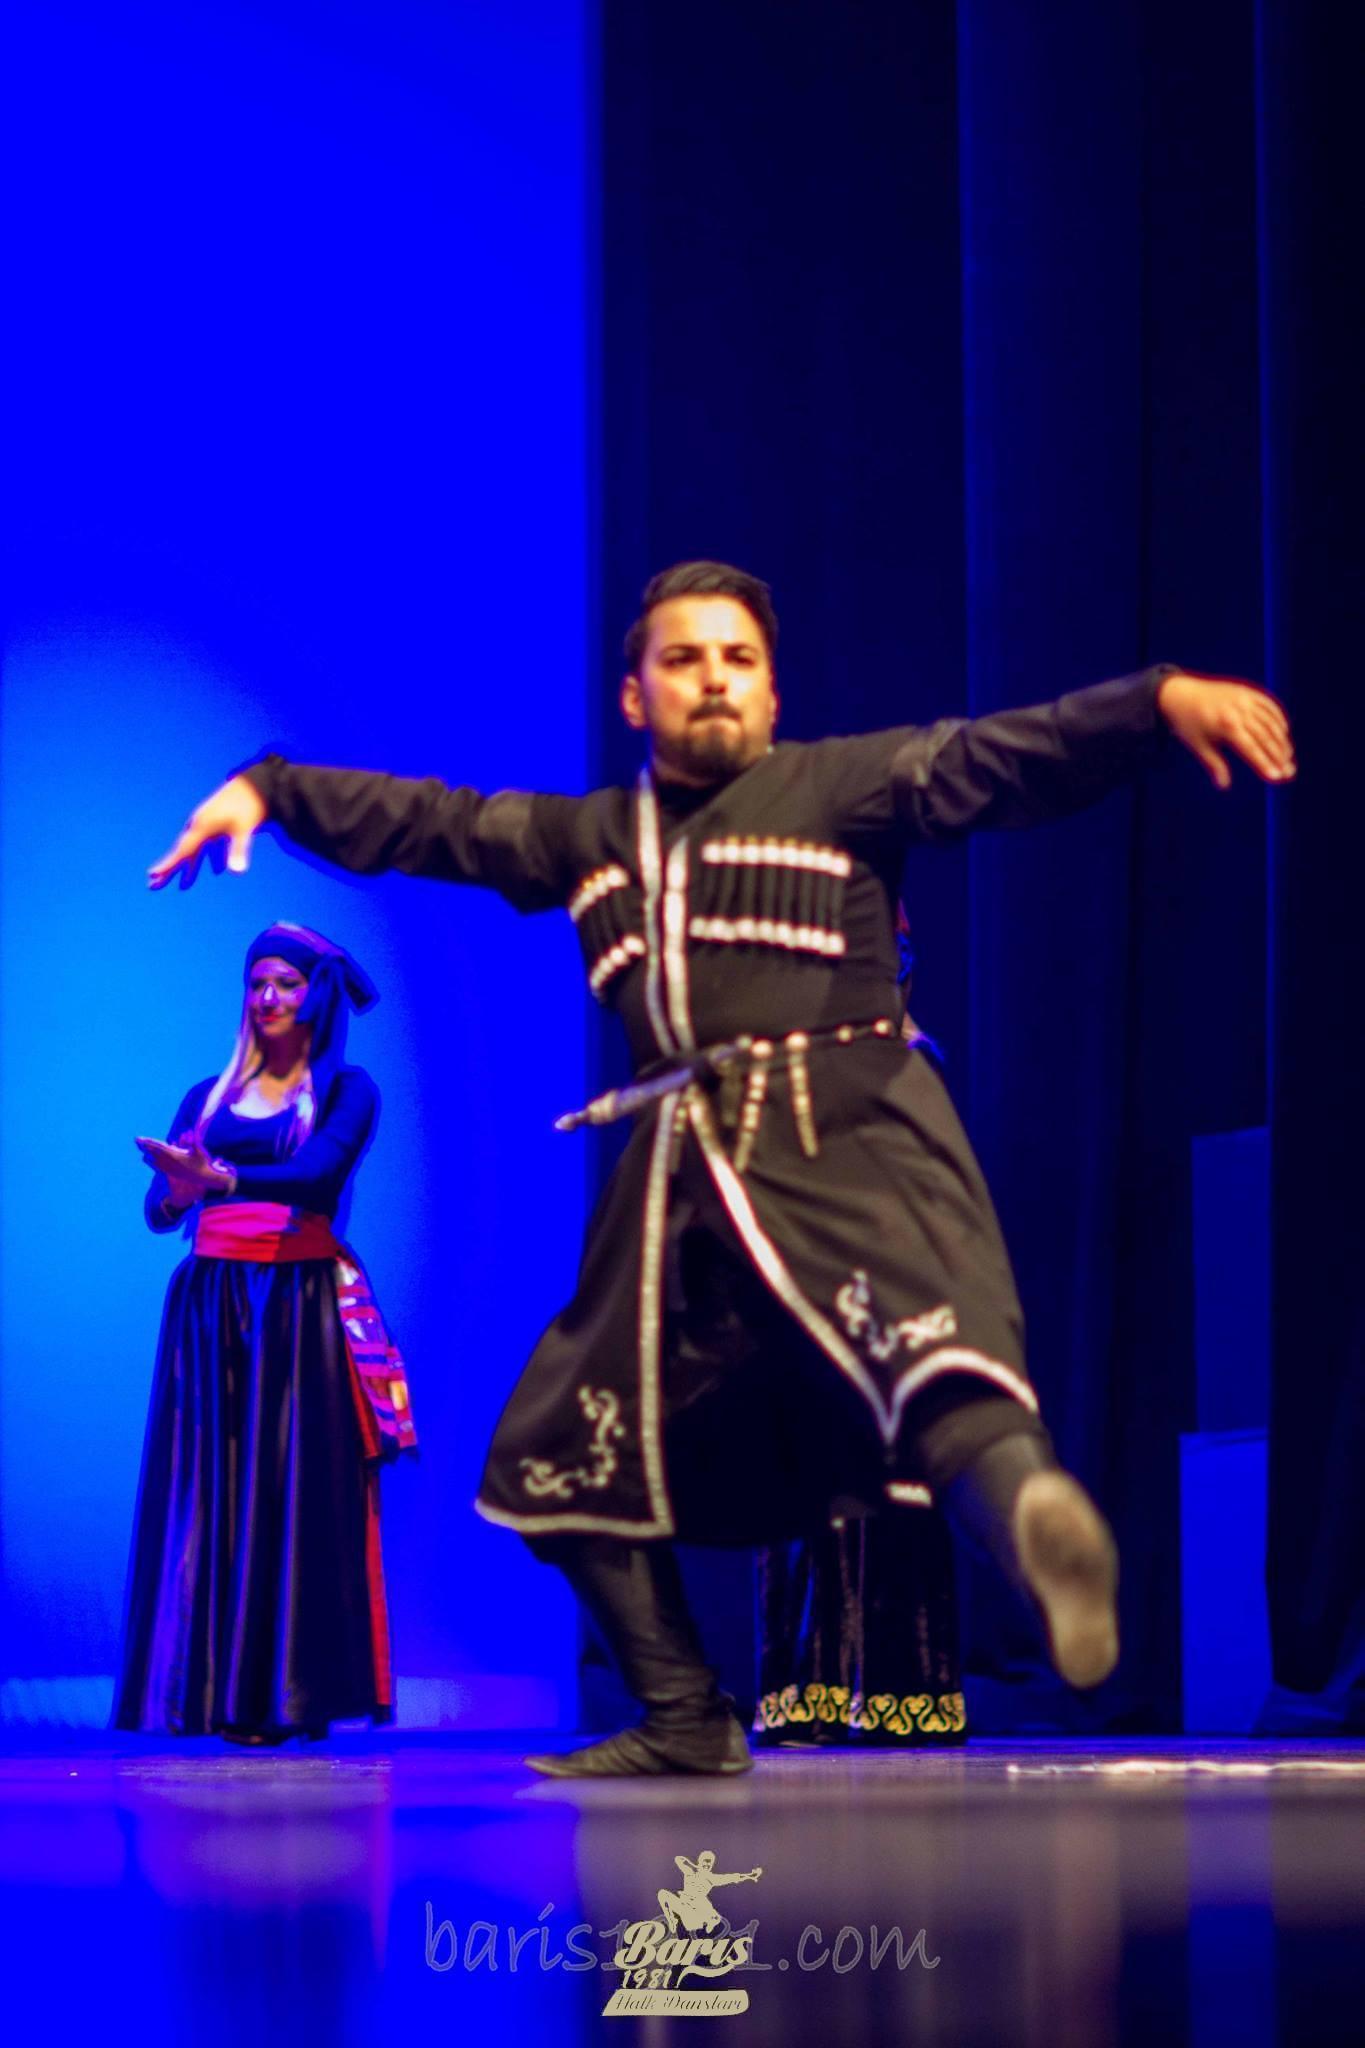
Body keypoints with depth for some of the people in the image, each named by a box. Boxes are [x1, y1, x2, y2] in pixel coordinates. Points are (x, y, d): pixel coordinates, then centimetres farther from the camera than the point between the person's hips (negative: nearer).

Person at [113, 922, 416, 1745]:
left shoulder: (347, 1089, 5)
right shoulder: (207, 1098, 16)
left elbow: (318, 1174, -14)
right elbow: (159, 1208, 5)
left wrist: (218, 1175, -30)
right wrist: (174, 1191, -20)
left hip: (302, 1301, -3)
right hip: (212, 1301, 3)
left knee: (300, 1489, -5)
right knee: (209, 1488, -2)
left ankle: (295, 1691, -3)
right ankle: (221, 1688, -1)